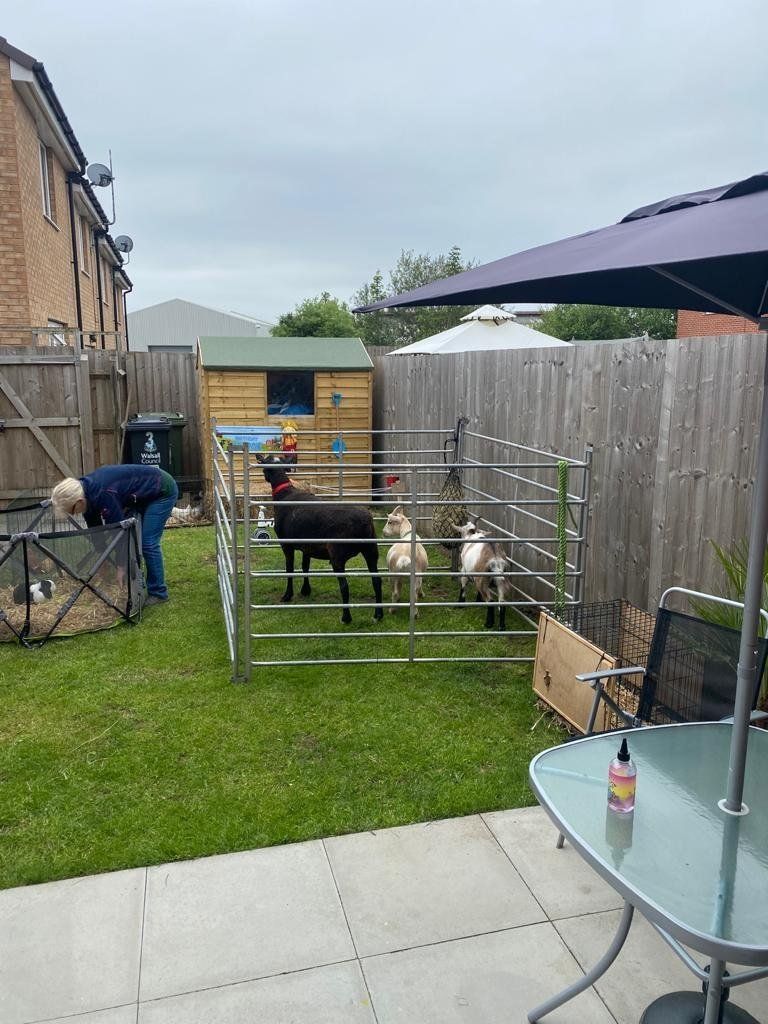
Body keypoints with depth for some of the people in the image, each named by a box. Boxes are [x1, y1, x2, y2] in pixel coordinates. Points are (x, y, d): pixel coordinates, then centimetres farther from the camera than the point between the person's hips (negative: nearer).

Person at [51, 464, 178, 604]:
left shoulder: (103, 494, -32)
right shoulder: (86, 491, -6)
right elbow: (95, 529, 3)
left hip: (163, 490, -9)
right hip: (142, 495, 9)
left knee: (148, 542, -11)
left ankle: (158, 593, 0)